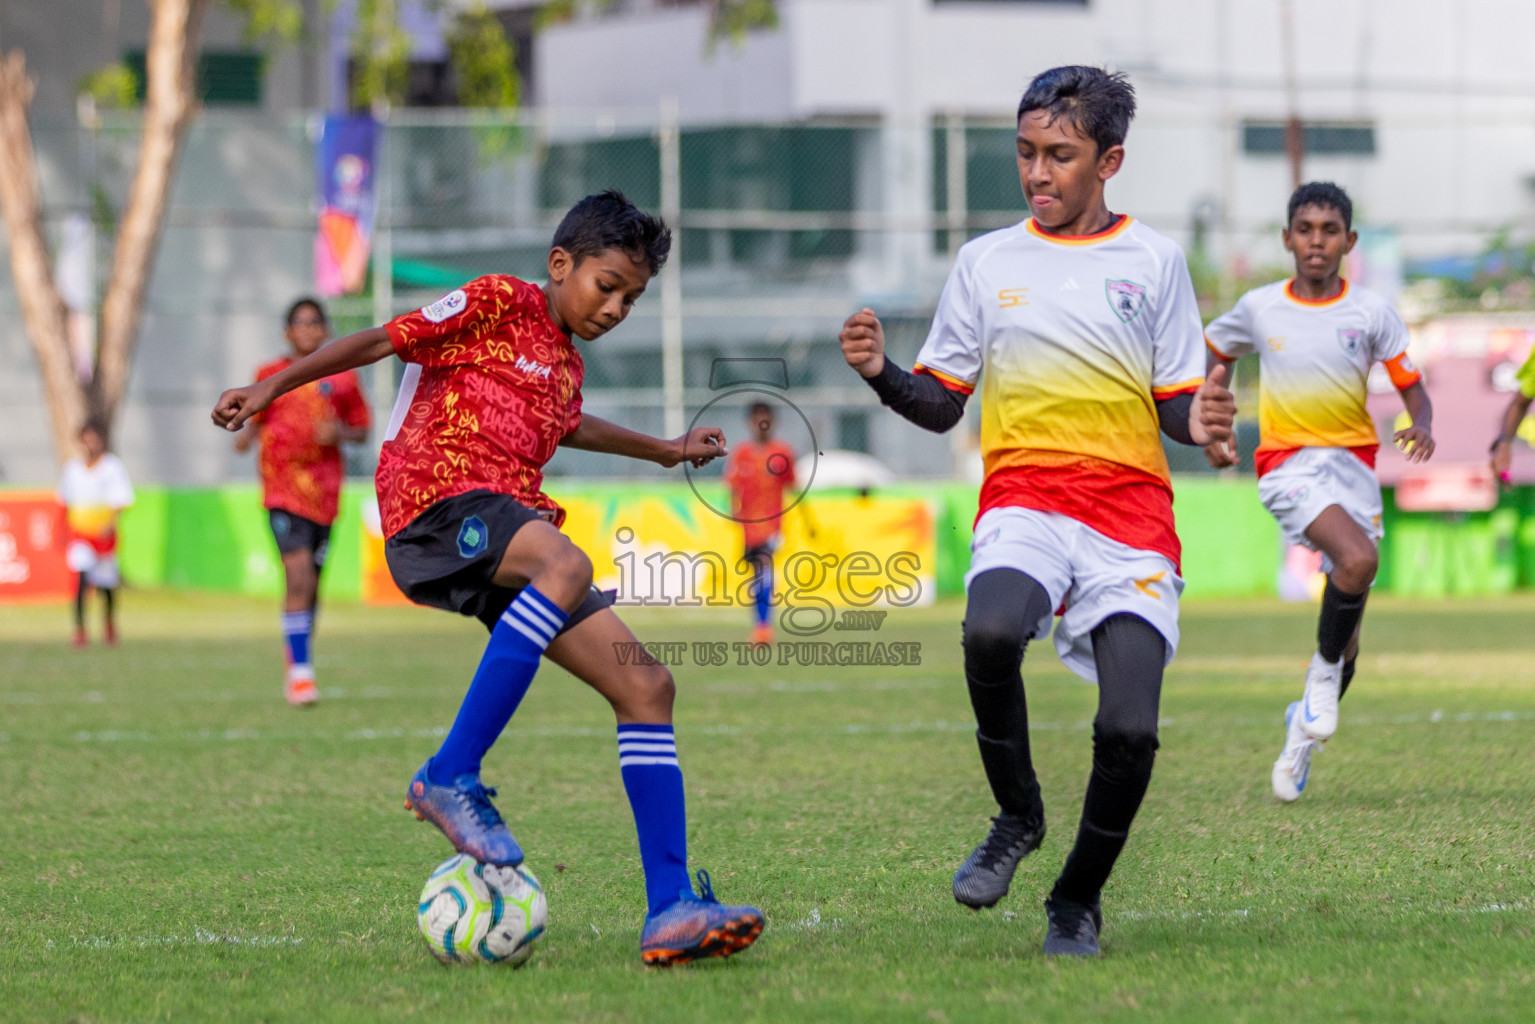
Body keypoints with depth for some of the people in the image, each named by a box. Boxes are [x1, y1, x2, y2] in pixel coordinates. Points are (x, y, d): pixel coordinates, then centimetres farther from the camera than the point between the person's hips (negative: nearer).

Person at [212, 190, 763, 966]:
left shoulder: (565, 361, 27)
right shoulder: (499, 304, 2)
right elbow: (383, 340, 2)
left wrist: (663, 451, 61)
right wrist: (272, 387, -3)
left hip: (512, 532, 9)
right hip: (439, 506, -9)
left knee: (646, 687, -4)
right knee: (566, 565, -40)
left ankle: (669, 912, -8)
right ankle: (450, 778, -37)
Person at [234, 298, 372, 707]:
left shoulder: (342, 379, 9)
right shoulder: (271, 375, 8)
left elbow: (362, 431, 15)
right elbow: (258, 417, 18)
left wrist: (339, 432, -7)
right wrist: (246, 434, -4)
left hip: (324, 489, 2)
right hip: (282, 487, -2)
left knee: (310, 584, 8)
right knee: (299, 575, -18)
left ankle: (296, 656, 29)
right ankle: (300, 671, -15)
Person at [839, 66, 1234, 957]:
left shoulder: (1155, 260, 9)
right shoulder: (986, 262, 13)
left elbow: (1176, 405, 10)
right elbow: (942, 404, 15)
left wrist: (1202, 422, -13)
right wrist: (881, 373, -5)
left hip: (1133, 511, 0)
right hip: (1024, 498, 0)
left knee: (1130, 731, -15)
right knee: (990, 632, -34)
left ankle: (1079, 899, 12)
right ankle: (1018, 818, -8)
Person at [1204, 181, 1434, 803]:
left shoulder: (1371, 313, 1)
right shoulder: (1259, 308, 1)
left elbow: (1411, 386, 4)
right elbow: (1212, 355, 19)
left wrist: (1422, 426, -17)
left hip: (1353, 461, 3)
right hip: (1287, 465, -3)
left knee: (1347, 617, 4)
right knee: (1358, 558, -31)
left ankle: (1305, 725, 26)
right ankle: (1325, 668, -7)